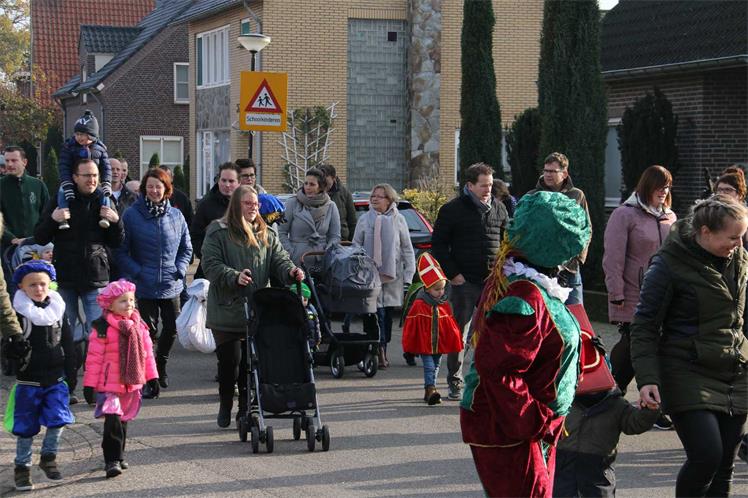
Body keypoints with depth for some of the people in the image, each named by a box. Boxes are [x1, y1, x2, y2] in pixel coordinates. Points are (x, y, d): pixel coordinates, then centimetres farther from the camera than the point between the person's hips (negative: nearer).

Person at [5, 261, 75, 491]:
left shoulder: (57, 308, 3)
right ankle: (22, 467, 19)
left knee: (58, 419, -3)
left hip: (56, 377, 3)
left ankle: (48, 457, 20)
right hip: (28, 379, -3)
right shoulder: (18, 312, -9)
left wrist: (71, 374, 10)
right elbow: (10, 344, -8)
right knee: (26, 426, 4)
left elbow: (68, 344, 9)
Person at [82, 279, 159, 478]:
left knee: (123, 421, 16)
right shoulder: (102, 328, -12)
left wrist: (152, 377, 12)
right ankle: (112, 460, -9)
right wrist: (89, 385, -11)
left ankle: (118, 455, 31)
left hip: (132, 385, 6)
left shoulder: (139, 326, 6)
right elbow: (94, 358, -11)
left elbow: (147, 352, 13)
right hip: (109, 385, -6)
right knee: (112, 421, -15)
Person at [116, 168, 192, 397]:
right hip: (145, 286, -4)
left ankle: (160, 365, 35)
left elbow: (186, 248, 13)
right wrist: (137, 272, -12)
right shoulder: (132, 215, -6)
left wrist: (179, 270, 0)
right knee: (148, 331, -4)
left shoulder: (176, 215, 4)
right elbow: (122, 251, -3)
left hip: (171, 286, 4)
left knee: (171, 329, 11)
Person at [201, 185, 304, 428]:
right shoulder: (218, 232, -2)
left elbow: (279, 259, 6)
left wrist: (291, 271, -17)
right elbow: (212, 266, -9)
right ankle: (226, 406, 20)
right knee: (230, 359, -1)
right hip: (226, 310, -4)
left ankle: (247, 409, 16)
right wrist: (235, 277, -25)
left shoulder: (266, 235, 13)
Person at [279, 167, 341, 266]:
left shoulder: (330, 207, 7)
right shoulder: (292, 203, 1)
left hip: (321, 261, 1)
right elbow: (281, 232, 1)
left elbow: (335, 236, 9)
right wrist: (291, 253, -8)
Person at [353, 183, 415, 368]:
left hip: (392, 274, 1)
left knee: (388, 312, 7)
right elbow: (356, 246, 8)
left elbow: (407, 248, 8)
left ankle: (383, 349, 18)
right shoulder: (365, 220, 5)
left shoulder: (398, 220, 5)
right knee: (377, 311, -10)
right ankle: (380, 351, -11)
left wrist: (409, 273, 3)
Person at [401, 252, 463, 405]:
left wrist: (455, 342, 10)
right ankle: (431, 389, -21)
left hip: (440, 345, 5)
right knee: (429, 366, -12)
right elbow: (411, 326, -6)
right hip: (424, 345, -5)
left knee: (435, 367, 12)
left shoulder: (445, 305, 2)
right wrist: (409, 346, -3)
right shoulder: (419, 305, -11)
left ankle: (429, 391, 21)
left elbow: (451, 326, 10)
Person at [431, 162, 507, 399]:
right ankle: (455, 382, 7)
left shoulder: (498, 209, 10)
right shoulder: (452, 210, -2)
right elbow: (438, 245, -1)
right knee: (459, 334, 0)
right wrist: (453, 274, -7)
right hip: (465, 282, -3)